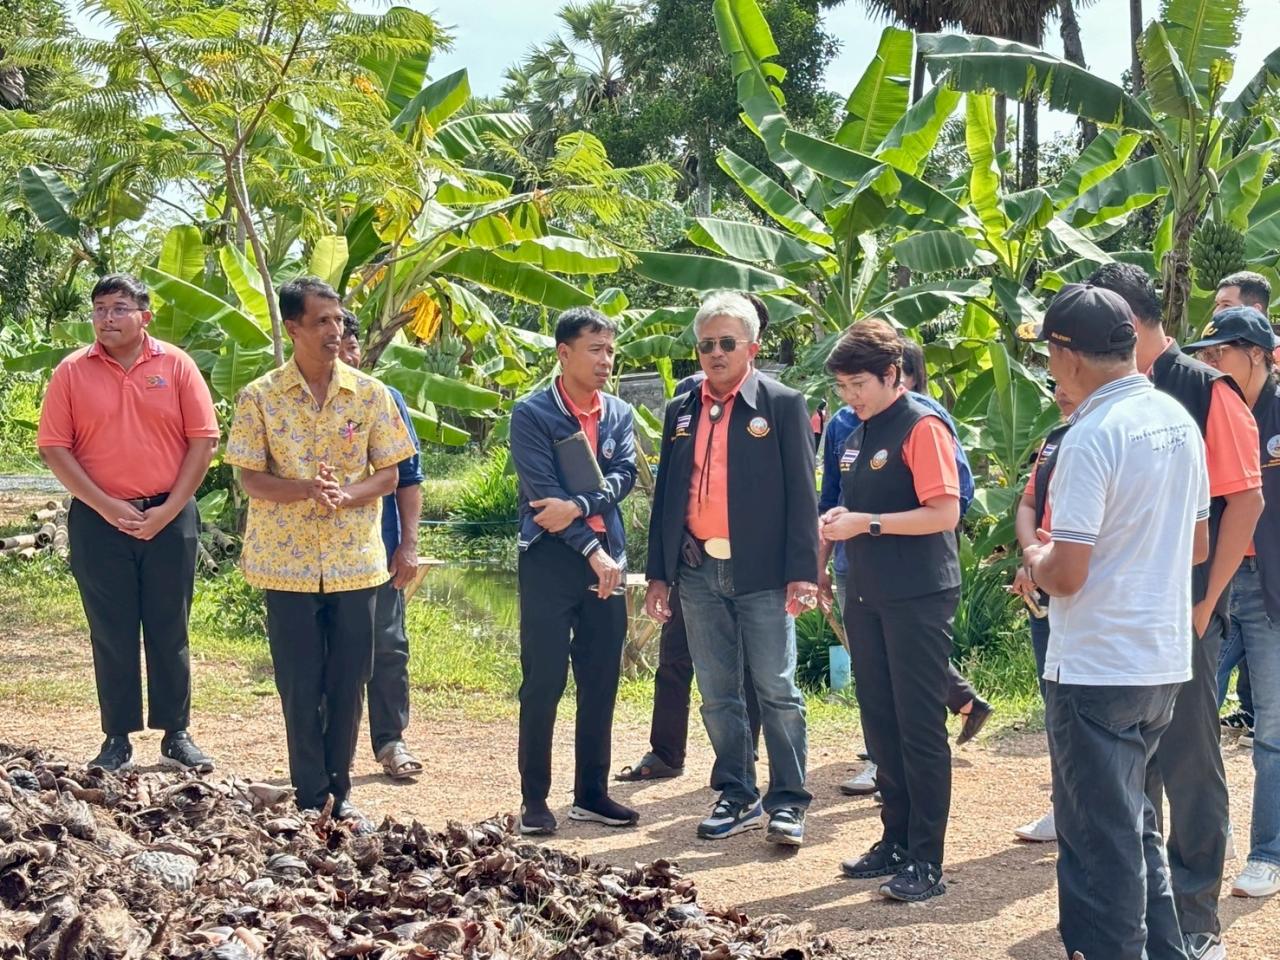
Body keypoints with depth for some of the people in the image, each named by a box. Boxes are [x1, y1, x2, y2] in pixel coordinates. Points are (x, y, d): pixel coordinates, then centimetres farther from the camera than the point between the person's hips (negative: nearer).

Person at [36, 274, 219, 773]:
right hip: (99, 521, 0)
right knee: (111, 633, 6)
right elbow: (54, 448, -2)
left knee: (169, 631, 7)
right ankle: (117, 739, 15)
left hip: (168, 518, 0)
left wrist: (168, 510, -9)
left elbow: (203, 441, -2)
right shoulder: (72, 372, 1)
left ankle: (176, 735, 16)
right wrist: (105, 506, -11)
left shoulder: (176, 365, 0)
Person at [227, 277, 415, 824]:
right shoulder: (259, 398, -3)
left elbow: (388, 474, 2)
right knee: (300, 686, 4)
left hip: (356, 560, 2)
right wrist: (307, 489, -24)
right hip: (287, 562, -2)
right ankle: (311, 796, 14)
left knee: (348, 683, 7)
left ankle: (340, 793, 19)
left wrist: (346, 496, -18)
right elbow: (250, 479, -6)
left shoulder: (369, 394, 2)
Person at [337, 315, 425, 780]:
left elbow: (408, 476, 3)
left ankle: (391, 741, 14)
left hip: (379, 546, 1)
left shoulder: (385, 400, 2)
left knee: (388, 646, 5)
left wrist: (408, 544, -1)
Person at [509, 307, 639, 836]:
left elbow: (623, 475, -4)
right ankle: (533, 798, 6)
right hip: (550, 559, -5)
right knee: (543, 682, -2)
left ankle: (592, 793, 18)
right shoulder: (531, 414, -6)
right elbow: (543, 490, -13)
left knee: (601, 683, 8)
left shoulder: (620, 414, 10)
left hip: (606, 559, 5)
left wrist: (578, 507, -21)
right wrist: (592, 550, -15)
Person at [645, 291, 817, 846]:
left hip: (761, 574, -5)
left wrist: (802, 572, -12)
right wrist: (657, 574, 11)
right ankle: (738, 798, 20)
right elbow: (665, 494, 15)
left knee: (776, 691, 0)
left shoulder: (782, 405, -1)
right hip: (698, 572, 5)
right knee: (717, 695, 9)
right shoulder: (681, 412, 13)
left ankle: (788, 801, 10)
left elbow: (801, 494, -5)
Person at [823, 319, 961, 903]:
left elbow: (944, 512, -19)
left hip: (918, 598, -8)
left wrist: (868, 523, -19)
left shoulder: (922, 427, -12)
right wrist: (842, 518, 4)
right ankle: (896, 841, 24)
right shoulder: (858, 433, 14)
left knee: (920, 727, -3)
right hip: (868, 596, 9)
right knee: (880, 723, 13)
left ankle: (926, 861, 4)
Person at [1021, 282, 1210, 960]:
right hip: (1165, 662, 8)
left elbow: (1067, 575, -21)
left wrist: (1035, 558, -1)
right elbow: (1198, 545, 15)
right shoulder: (1178, 420, 6)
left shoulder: (1091, 437, -20)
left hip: (1097, 671, -8)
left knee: (1100, 840, 2)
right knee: (1134, 823, 22)